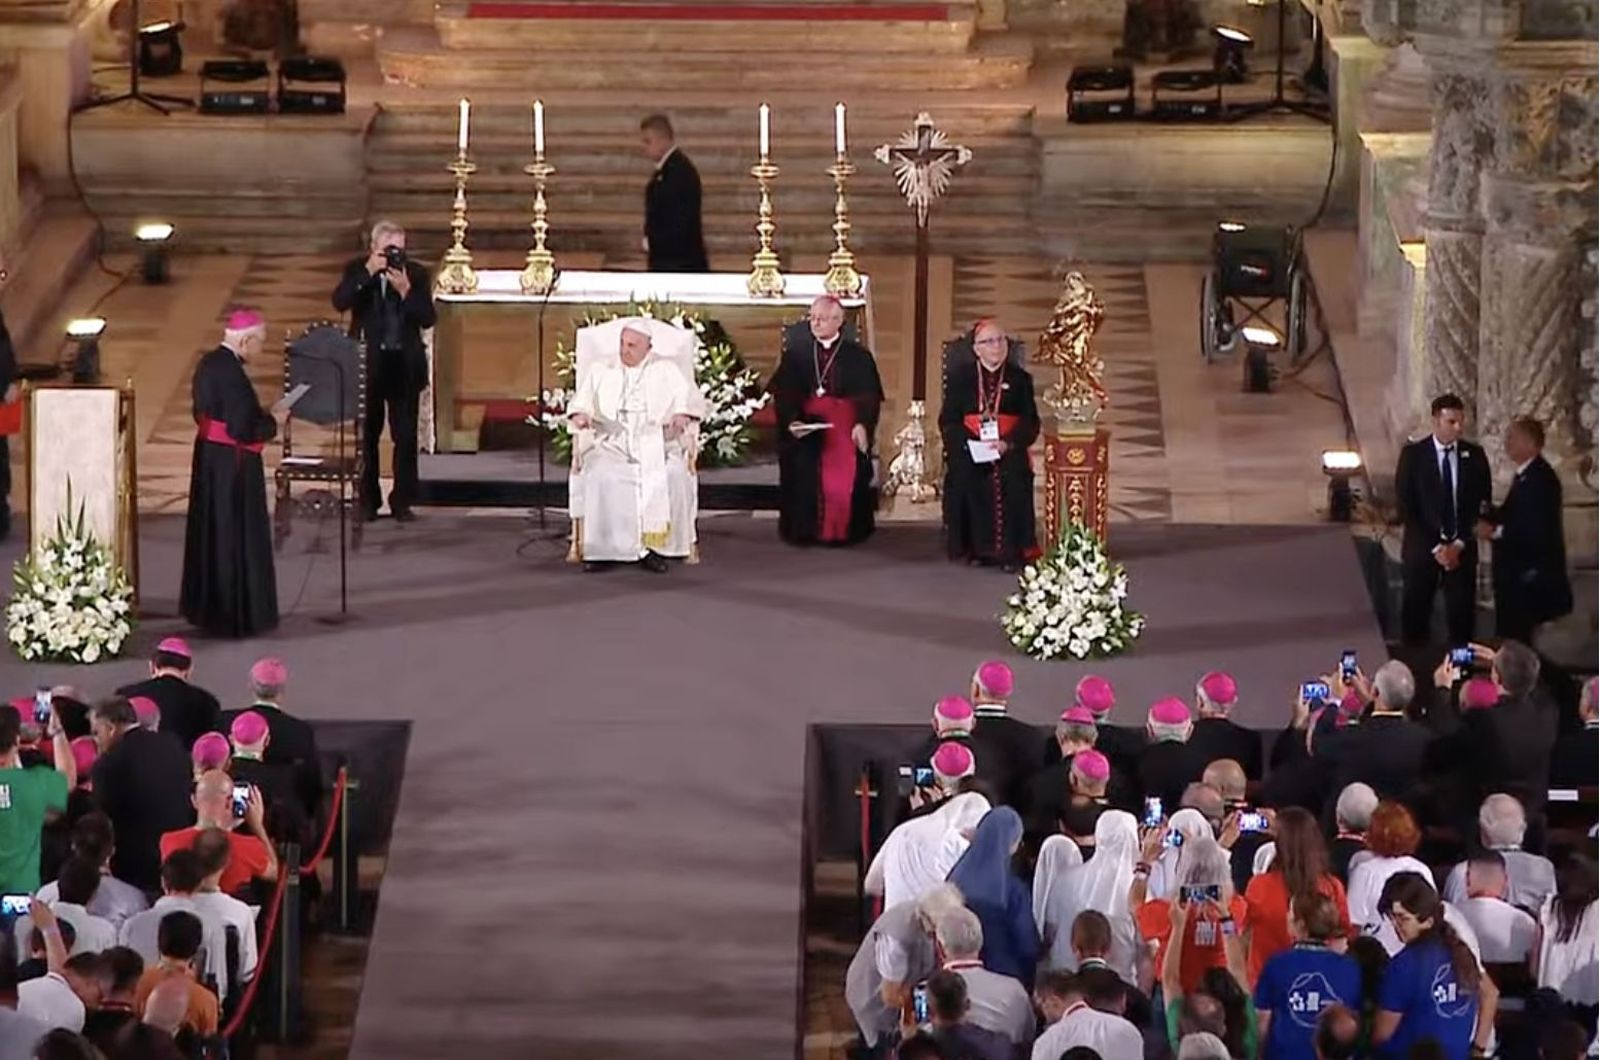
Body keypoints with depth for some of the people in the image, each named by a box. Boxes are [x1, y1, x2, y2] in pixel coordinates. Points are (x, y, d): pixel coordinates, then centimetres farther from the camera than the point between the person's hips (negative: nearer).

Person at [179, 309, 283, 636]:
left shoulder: (208, 364, 5)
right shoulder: (231, 373, -23)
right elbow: (242, 429, -26)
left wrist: (261, 414, 11)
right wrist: (272, 419, -8)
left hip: (209, 458, 10)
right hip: (233, 465, -9)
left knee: (211, 533, 18)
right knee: (236, 537, 0)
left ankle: (205, 607, 28)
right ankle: (235, 614, 7)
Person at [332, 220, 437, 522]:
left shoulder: (416, 274, 0)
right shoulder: (357, 271, 0)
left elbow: (428, 319, -8)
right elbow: (340, 302, -17)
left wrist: (405, 290, -20)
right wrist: (368, 272, -23)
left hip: (404, 364, 0)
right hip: (367, 362, 0)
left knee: (406, 435, 0)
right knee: (367, 434, 5)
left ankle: (402, 500, 7)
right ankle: (367, 500, 13)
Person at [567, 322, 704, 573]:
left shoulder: (665, 371, 16)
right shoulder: (600, 372, 19)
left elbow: (692, 399, 10)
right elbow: (580, 400, 12)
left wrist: (683, 414, -13)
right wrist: (580, 414, -13)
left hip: (656, 443, 0)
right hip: (610, 443, 0)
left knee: (673, 475, -32)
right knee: (602, 478, -32)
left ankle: (656, 546, -26)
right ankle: (603, 549, -28)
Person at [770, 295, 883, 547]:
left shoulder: (858, 356, 3)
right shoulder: (795, 355, 8)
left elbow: (869, 396, -3)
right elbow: (783, 395, 2)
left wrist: (862, 424, -19)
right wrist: (791, 421, -16)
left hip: (845, 434, -1)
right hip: (804, 433, 1)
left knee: (843, 485, -2)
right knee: (806, 485, 1)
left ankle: (842, 532, 7)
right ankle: (806, 532, 9)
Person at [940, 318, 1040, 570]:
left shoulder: (1020, 378, 12)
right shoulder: (960, 376, 12)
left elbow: (1030, 422, 4)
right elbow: (948, 420, 5)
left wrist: (1008, 443, -15)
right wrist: (969, 443, -14)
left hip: (1008, 450, 0)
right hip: (970, 450, 0)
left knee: (1011, 476, -29)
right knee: (966, 474, -29)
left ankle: (1010, 550, -25)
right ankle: (976, 548, -20)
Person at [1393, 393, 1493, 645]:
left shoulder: (1474, 455, 3)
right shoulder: (1413, 454, -4)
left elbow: (1481, 505, 4)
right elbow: (1405, 506, -6)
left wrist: (1460, 544, -7)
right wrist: (1434, 547, -12)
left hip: (1462, 549, 1)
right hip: (1422, 547, -1)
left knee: (1461, 614, 0)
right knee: (1415, 614, 2)